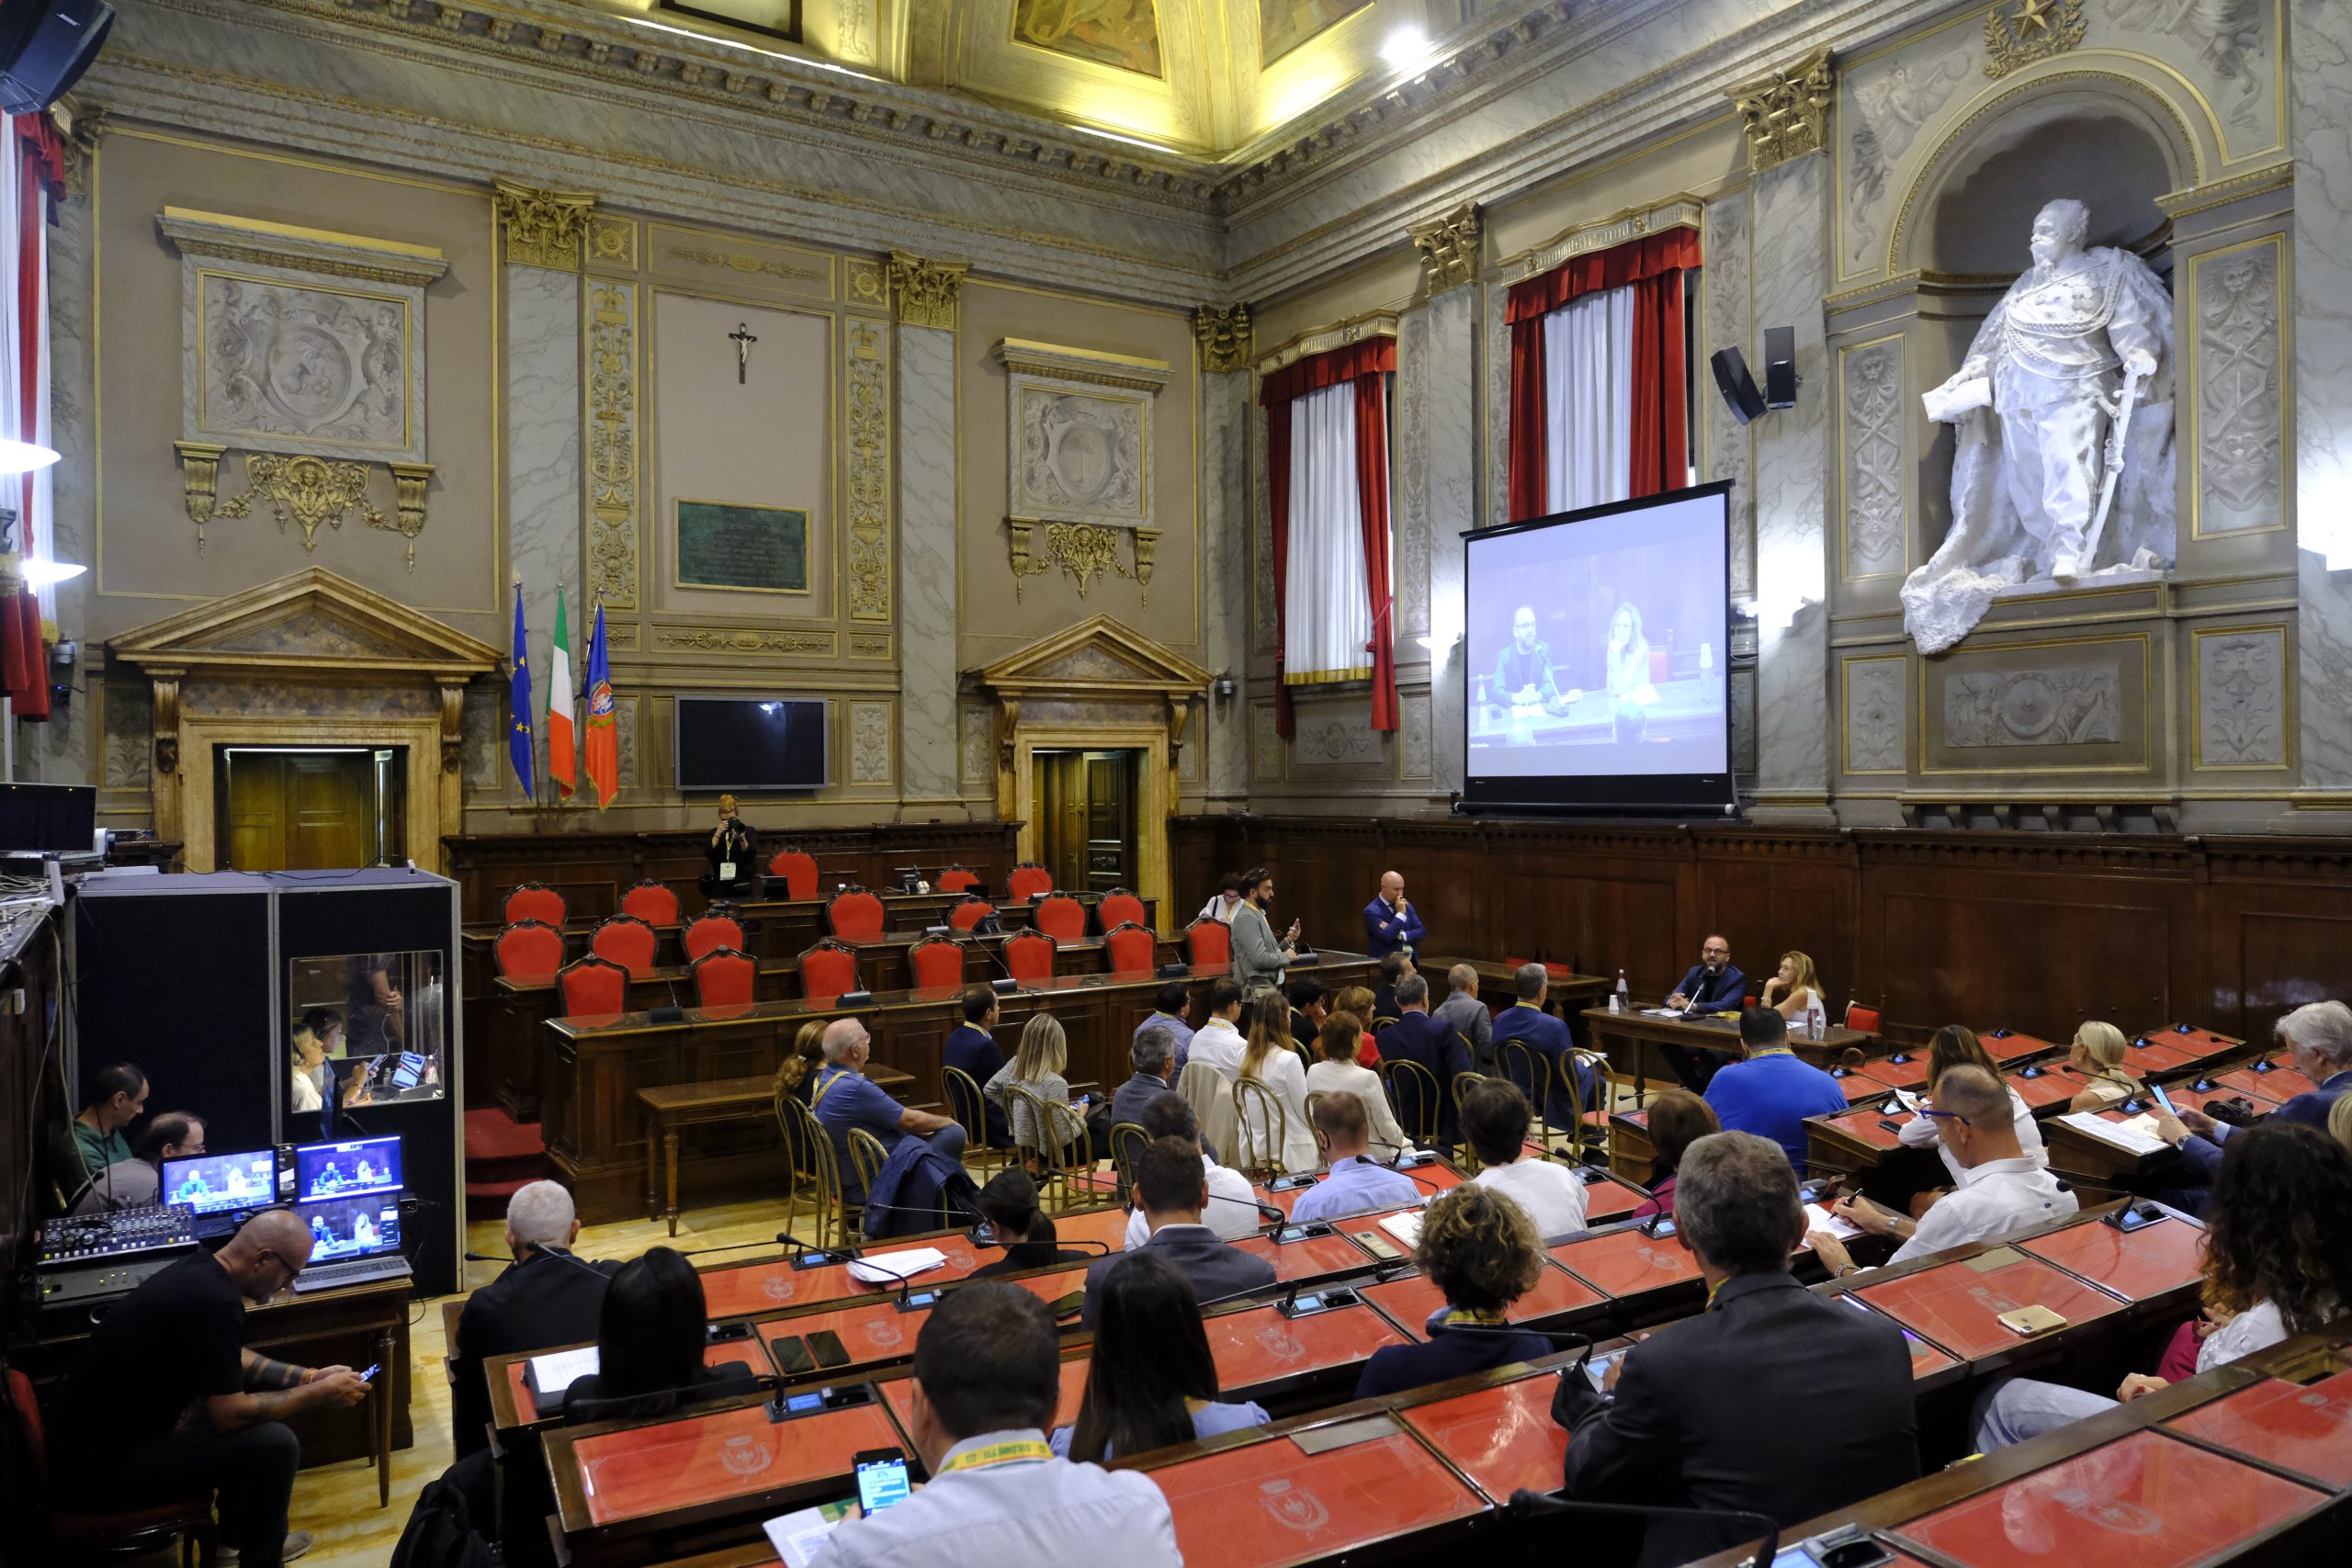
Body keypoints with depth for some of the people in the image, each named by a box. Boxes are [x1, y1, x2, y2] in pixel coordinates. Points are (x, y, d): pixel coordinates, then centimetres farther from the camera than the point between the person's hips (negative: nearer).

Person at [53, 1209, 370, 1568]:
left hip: (103, 1431, 10)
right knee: (275, 1443, -17)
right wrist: (317, 1396, -12)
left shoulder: (198, 1272, 1)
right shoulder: (213, 1301, -28)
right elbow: (229, 1415, -24)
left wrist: (310, 1377, 10)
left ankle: (241, 1537, 28)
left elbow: (234, 1361, 17)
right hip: (101, 1466, -10)